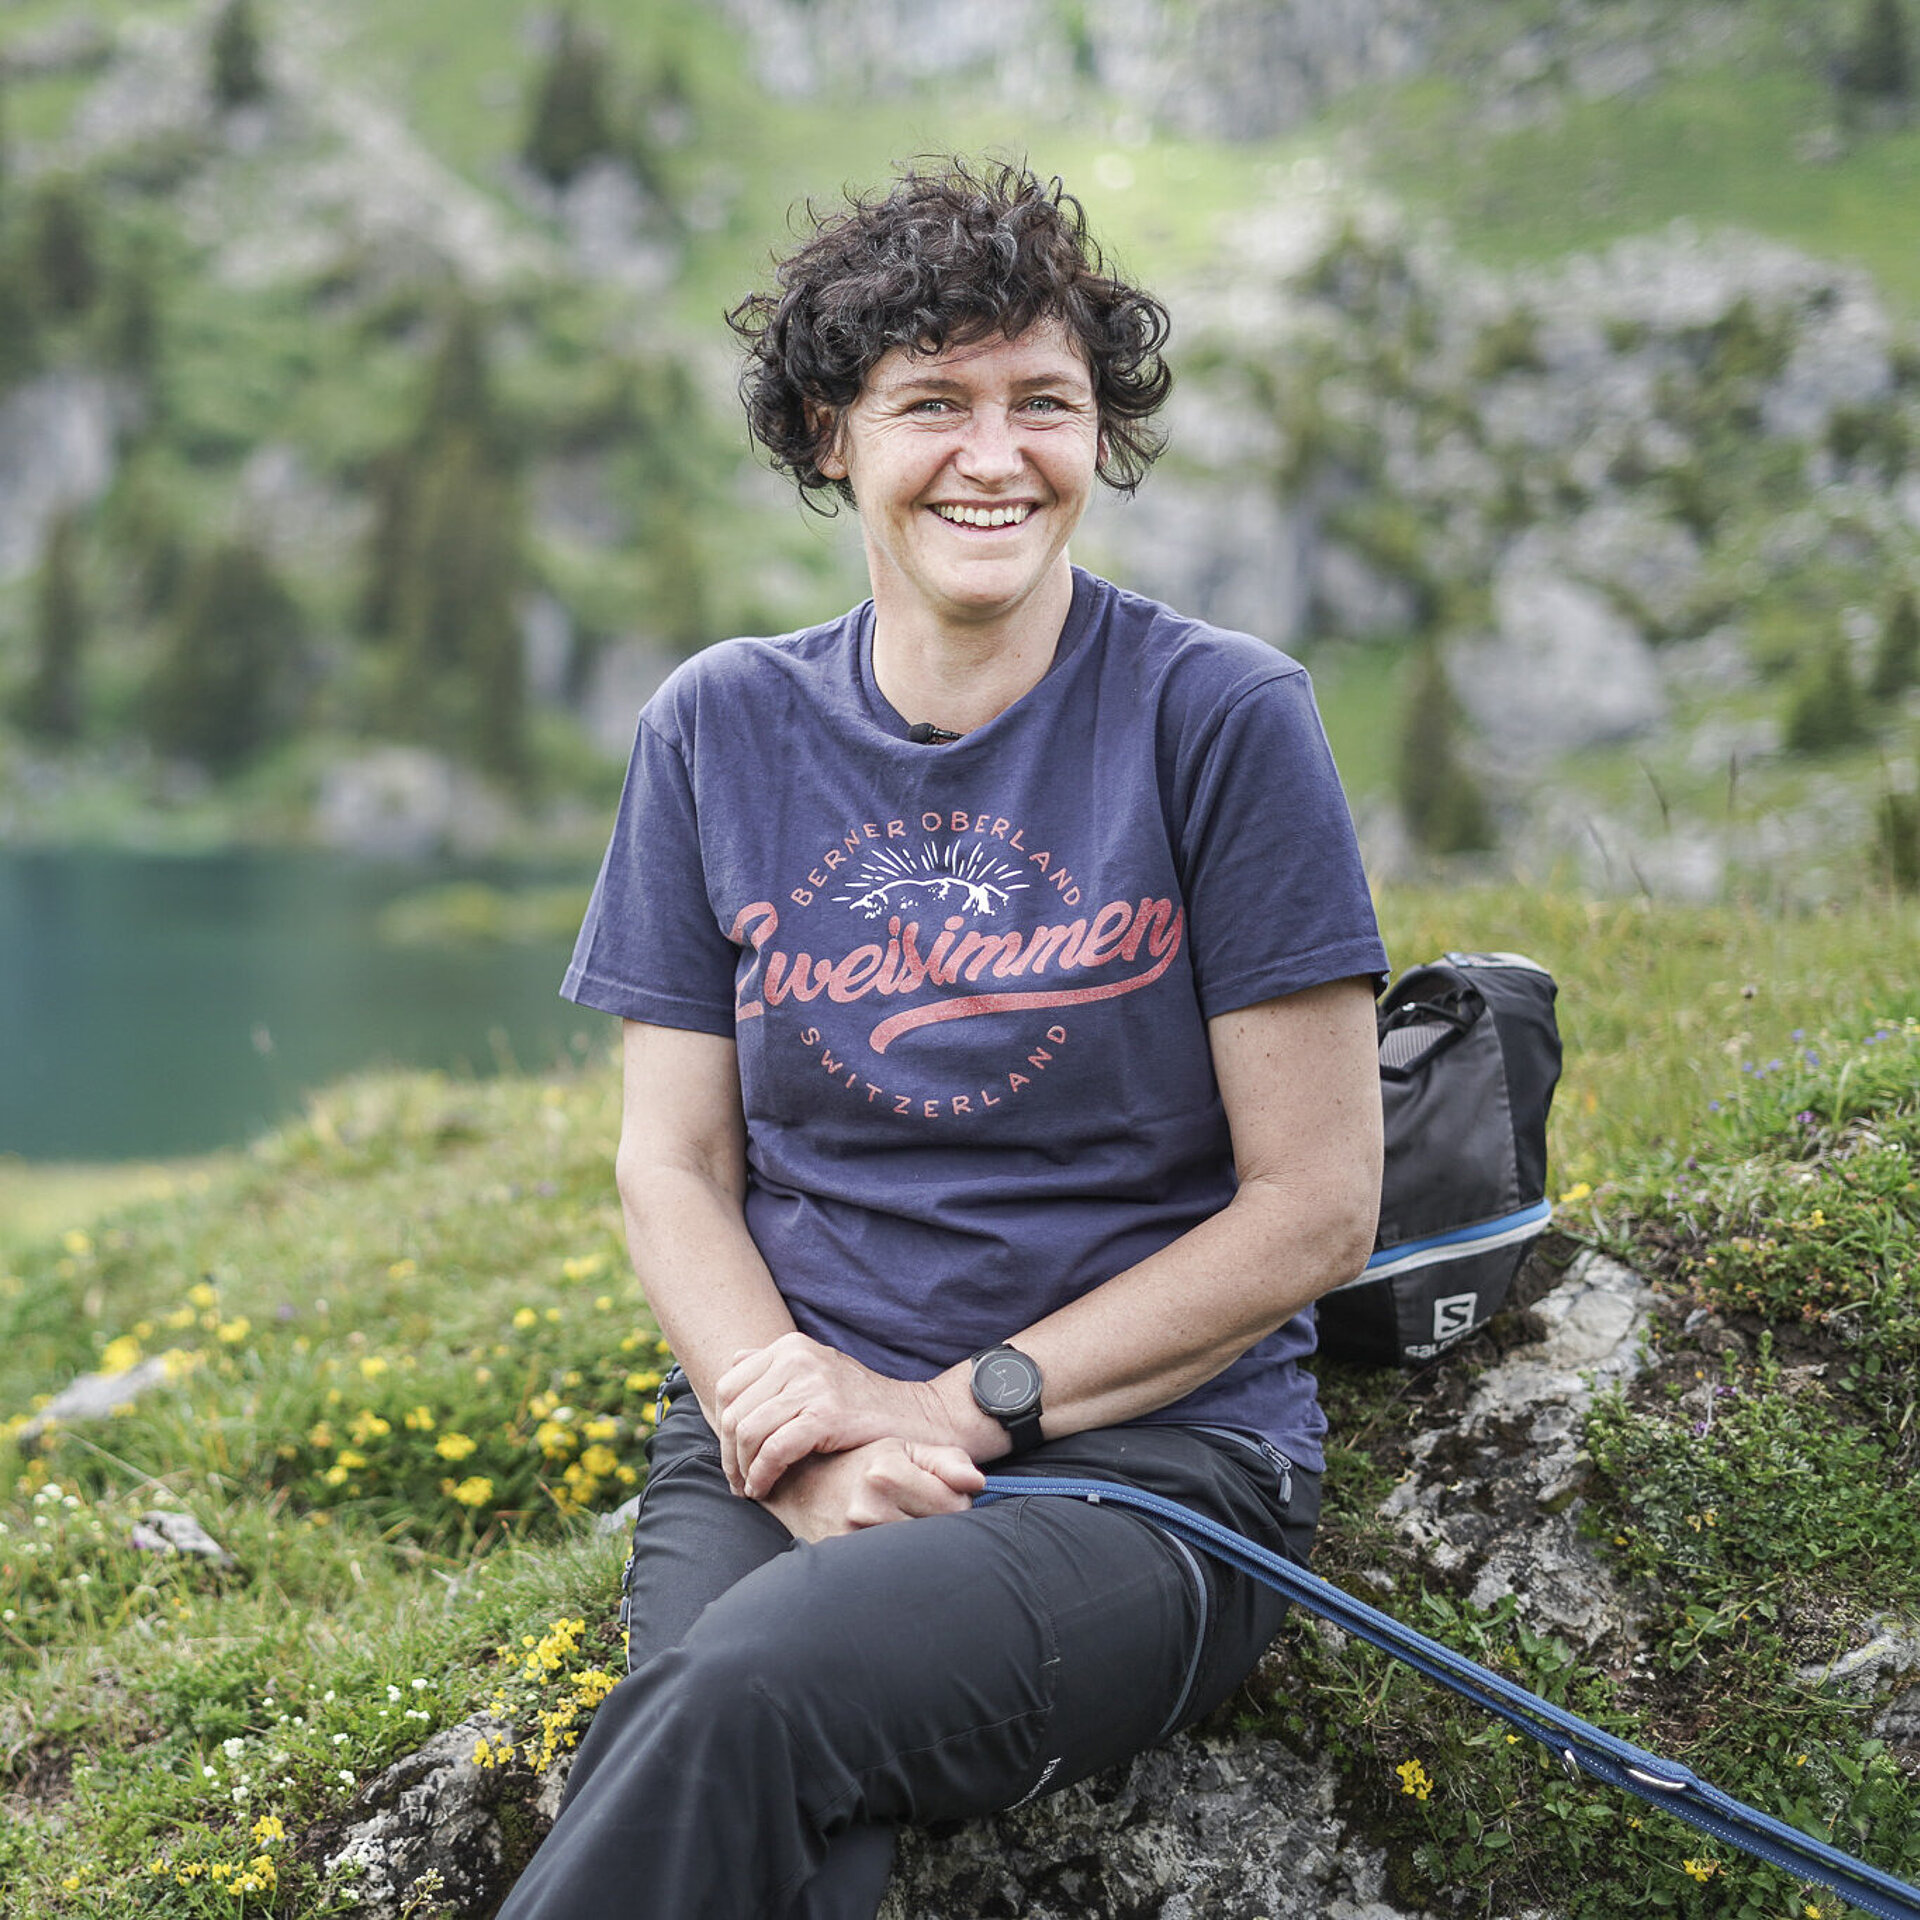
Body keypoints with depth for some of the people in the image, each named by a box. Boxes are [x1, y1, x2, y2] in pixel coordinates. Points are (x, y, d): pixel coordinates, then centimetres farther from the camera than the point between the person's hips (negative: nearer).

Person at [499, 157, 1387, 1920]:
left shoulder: (1222, 719, -3)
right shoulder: (720, 731, 8)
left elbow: (1315, 1209, -5)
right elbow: (672, 1161, 8)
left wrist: (961, 1403, -12)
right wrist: (800, 1432, -11)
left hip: (1151, 1450, -2)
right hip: (778, 1447, 3)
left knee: (767, 1679, -33)